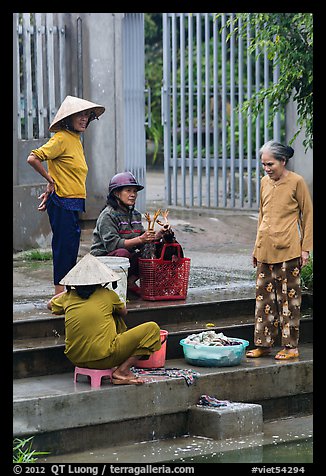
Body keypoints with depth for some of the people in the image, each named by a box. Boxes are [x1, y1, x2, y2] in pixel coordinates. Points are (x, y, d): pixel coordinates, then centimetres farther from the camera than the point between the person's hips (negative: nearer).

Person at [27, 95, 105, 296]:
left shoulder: (76, 139, 15)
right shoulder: (61, 138, -14)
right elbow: (33, 158, -21)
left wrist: (50, 190, 10)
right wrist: (51, 181, -11)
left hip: (74, 203, 9)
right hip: (63, 204, -9)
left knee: (71, 248, 12)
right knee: (64, 247, -6)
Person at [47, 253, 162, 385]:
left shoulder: (69, 296, 7)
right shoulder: (108, 295, -2)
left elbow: (50, 305, 31)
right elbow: (123, 312, 20)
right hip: (102, 358, -6)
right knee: (153, 329, 2)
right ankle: (121, 371, -3)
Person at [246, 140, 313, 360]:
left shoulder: (296, 182, -6)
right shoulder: (265, 182, 11)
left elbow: (308, 215, -2)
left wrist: (306, 248, -6)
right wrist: (256, 247, 19)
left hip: (288, 250, -6)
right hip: (265, 249, 6)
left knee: (288, 297, 0)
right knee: (264, 295, 7)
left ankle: (291, 346, 5)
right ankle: (263, 344, 14)